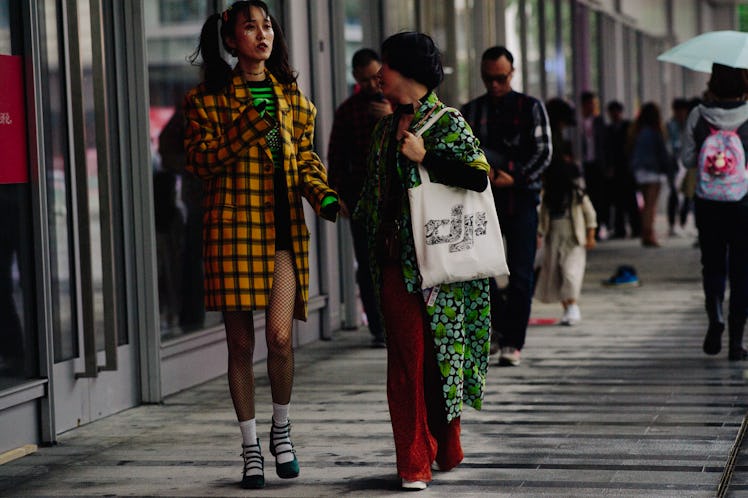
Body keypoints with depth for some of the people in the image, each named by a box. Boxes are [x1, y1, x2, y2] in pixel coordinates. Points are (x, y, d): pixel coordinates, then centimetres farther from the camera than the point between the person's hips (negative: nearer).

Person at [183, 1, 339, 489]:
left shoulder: (290, 94, 13)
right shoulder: (209, 97, 2)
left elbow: (306, 158, 15)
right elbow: (198, 159, -6)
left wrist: (323, 196, -4)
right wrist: (250, 125, -16)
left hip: (283, 226, 2)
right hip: (232, 227, -2)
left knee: (280, 337, -9)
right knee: (241, 342, 2)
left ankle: (281, 427, 16)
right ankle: (251, 445, 14)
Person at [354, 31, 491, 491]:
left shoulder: (447, 123, -4)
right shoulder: (387, 129, 17)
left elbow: (479, 176, -15)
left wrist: (424, 157, -17)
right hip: (395, 261, 5)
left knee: (438, 353, 1)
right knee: (406, 358, -1)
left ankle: (445, 449, 17)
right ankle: (414, 462, 1)